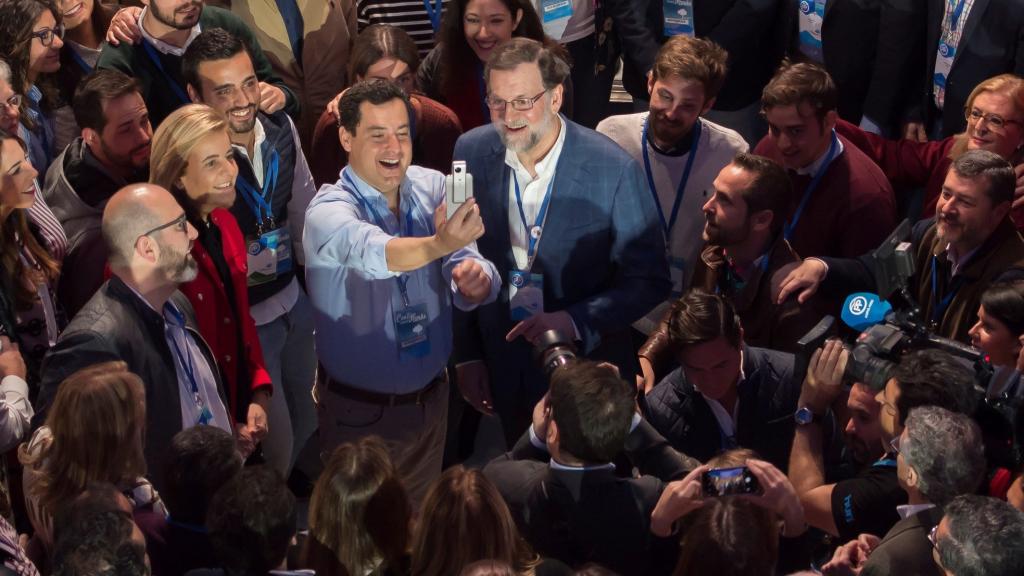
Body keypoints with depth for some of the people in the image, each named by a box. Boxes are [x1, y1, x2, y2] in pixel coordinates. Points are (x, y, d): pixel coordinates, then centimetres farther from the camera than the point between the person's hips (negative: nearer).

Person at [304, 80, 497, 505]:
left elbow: (464, 264, -12)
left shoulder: (432, 188, -6)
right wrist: (438, 245, -62)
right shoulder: (329, 210, -20)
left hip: (430, 397, 4)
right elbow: (374, 254, -43)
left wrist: (475, 280, -37)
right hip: (359, 411, -4)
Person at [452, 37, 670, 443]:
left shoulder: (614, 170, -21)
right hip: (504, 366, 3)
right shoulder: (471, 152, -9)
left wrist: (575, 322, -26)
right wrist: (467, 355, 4)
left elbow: (649, 281, -14)